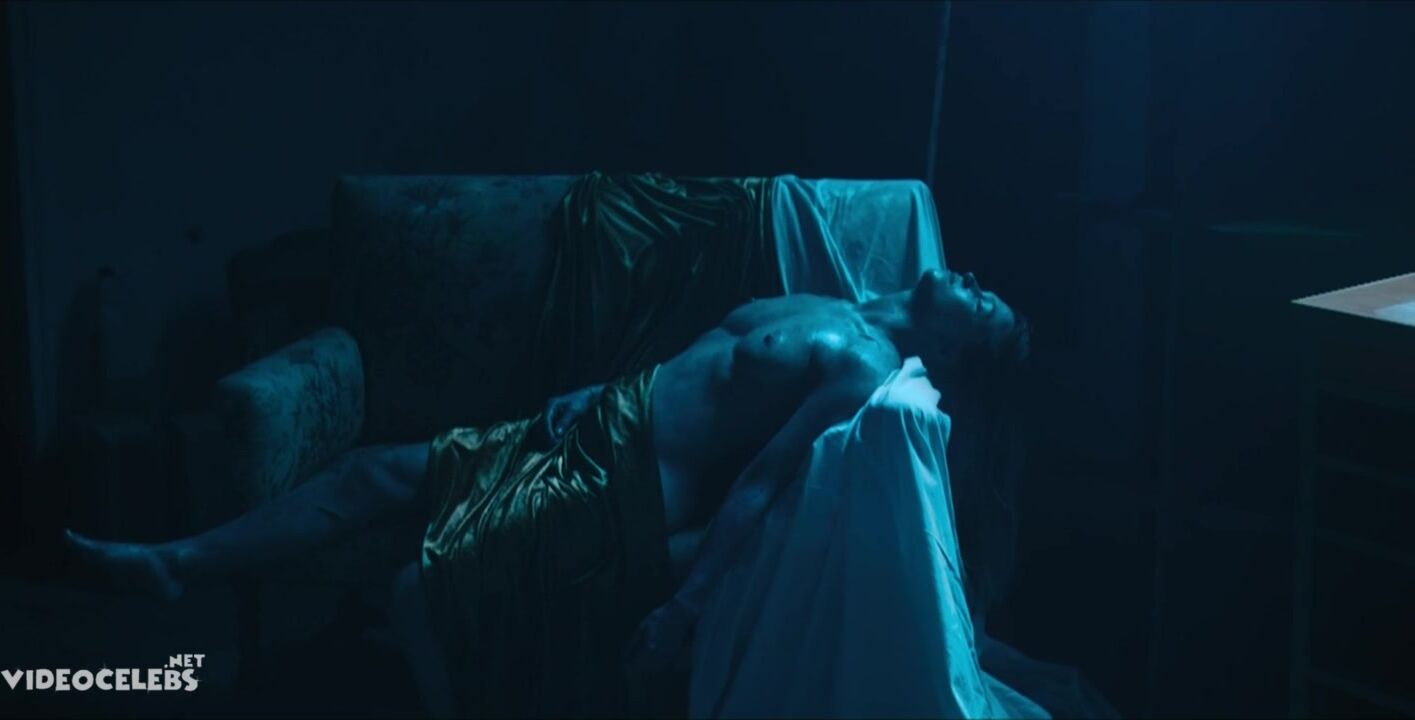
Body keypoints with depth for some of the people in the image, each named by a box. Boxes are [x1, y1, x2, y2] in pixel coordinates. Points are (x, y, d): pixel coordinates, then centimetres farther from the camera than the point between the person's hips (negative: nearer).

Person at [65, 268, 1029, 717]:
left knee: (425, 584, -15)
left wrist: (684, 604, -25)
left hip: (625, 488, -9)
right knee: (385, 470, 8)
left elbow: (760, 482, -22)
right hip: (592, 425, 9)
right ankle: (179, 565, 15)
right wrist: (588, 395, 23)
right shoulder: (821, 311, 13)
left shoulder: (864, 369, -13)